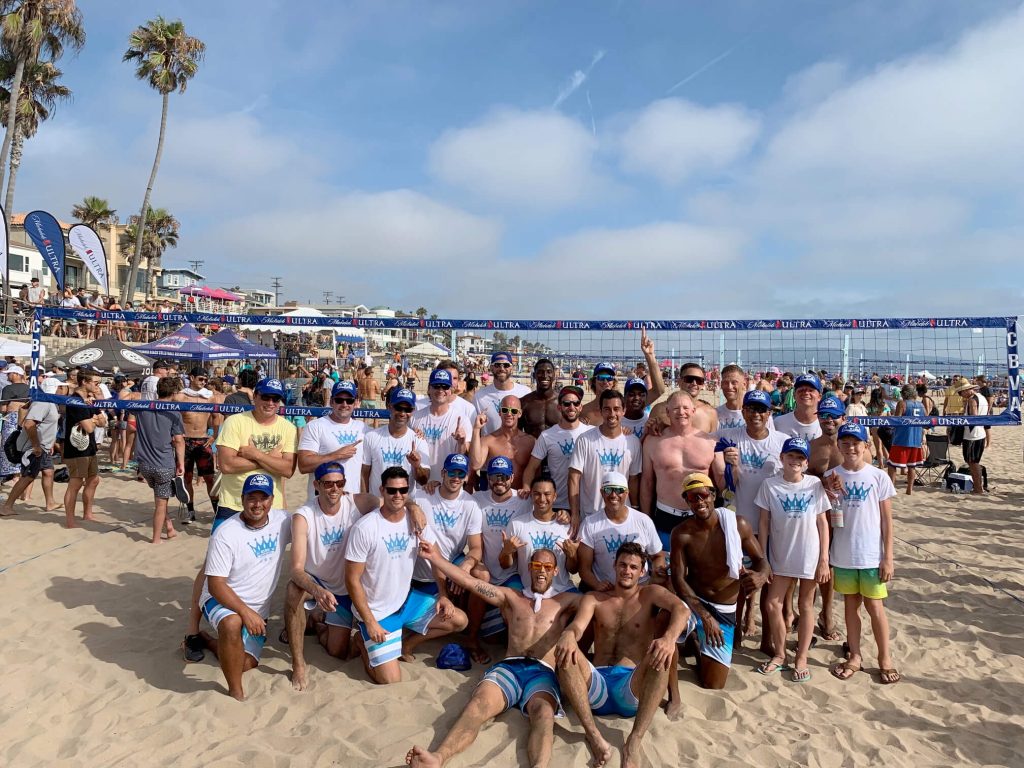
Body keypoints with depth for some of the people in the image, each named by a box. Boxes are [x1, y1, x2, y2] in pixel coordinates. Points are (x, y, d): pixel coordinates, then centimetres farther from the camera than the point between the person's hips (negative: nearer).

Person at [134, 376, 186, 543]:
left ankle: (169, 526, 25)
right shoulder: (174, 413, -11)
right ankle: (156, 539, 14)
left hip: (144, 464, 5)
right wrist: (181, 463, -4)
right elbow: (178, 440, -11)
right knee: (161, 502, 6)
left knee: (160, 498, 25)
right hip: (164, 465, -5)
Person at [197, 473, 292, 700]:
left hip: (259, 607, 5)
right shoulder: (226, 533, -23)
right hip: (222, 599, -5)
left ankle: (209, 642, 36)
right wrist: (246, 612, -32)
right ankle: (236, 692, -19)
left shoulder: (282, 520, -10)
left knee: (245, 664, 8)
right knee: (232, 624, -38)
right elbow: (216, 584, -23)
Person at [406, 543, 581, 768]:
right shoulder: (510, 596, 24)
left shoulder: (564, 601, 24)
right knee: (478, 703, -31)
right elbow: (470, 582, 17)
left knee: (543, 713, -36)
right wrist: (435, 558, 14)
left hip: (543, 673, -1)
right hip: (508, 667, 1)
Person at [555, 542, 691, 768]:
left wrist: (669, 638, -35)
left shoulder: (651, 593, 10)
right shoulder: (593, 599, 15)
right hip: (597, 684, 1)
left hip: (633, 687, -1)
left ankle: (634, 741, -35)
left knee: (660, 656, -32)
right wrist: (568, 635, -32)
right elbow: (577, 626, -4)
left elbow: (682, 610, -11)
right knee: (566, 652, -28)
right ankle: (592, 734, -30)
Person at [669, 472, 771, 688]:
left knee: (712, 686, 3)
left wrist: (761, 576, -27)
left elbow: (761, 560, -1)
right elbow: (678, 579, -15)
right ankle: (692, 642, 1)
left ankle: (700, 646, 37)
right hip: (692, 603, -1)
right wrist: (704, 616, -27)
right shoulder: (681, 533, -13)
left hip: (724, 612, 1)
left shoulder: (737, 524, -11)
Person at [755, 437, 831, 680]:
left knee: (806, 606, 12)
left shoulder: (815, 485, -6)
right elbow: (764, 523, -3)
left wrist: (824, 560, -5)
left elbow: (822, 522, -2)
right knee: (772, 603, 5)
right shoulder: (770, 485, -7)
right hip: (781, 556, 1)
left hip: (810, 556, -1)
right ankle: (779, 654, 24)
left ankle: (801, 658, 24)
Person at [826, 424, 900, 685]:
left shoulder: (879, 477, -7)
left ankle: (885, 658, 25)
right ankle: (854, 656, 26)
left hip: (872, 555, -2)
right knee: (850, 604, 13)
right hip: (843, 555, 2)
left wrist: (888, 557, -5)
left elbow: (887, 520, -3)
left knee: (875, 606, 7)